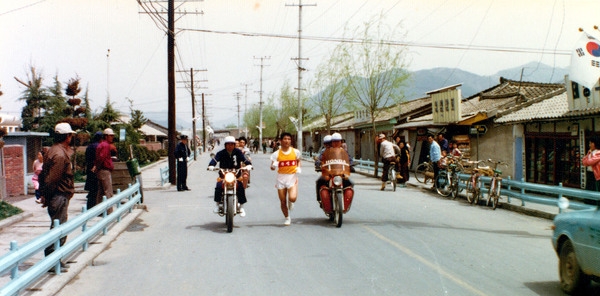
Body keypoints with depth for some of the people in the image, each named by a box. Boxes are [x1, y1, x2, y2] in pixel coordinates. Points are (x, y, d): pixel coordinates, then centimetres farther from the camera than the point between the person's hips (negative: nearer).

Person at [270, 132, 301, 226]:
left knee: (292, 198, -21)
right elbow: (272, 168, 2)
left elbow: (298, 161, 20)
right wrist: (273, 166, -21)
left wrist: (298, 168, 0)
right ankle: (287, 218, 27)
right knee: (283, 201, 5)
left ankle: (291, 202, 18)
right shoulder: (276, 154, -2)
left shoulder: (295, 152, 1)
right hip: (281, 177, 1)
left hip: (292, 177, -1)